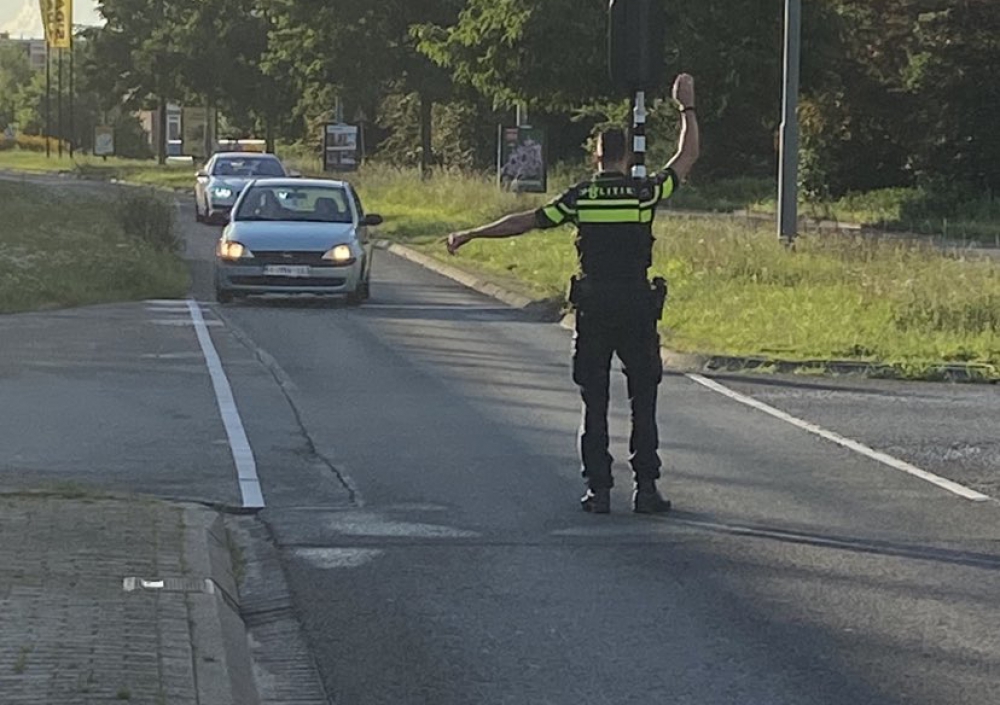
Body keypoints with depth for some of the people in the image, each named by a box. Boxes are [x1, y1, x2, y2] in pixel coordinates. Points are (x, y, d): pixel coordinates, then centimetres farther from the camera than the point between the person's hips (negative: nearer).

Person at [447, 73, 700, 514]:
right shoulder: (644, 193, -2)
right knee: (643, 401, 5)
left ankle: (598, 489, 4)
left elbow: (527, 221, 2)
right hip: (638, 307, -1)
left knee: (594, 403, 6)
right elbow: (687, 158, 10)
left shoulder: (580, 197, 0)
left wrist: (471, 235, 10)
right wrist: (687, 109, 22)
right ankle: (646, 488, 2)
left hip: (593, 309, 1)